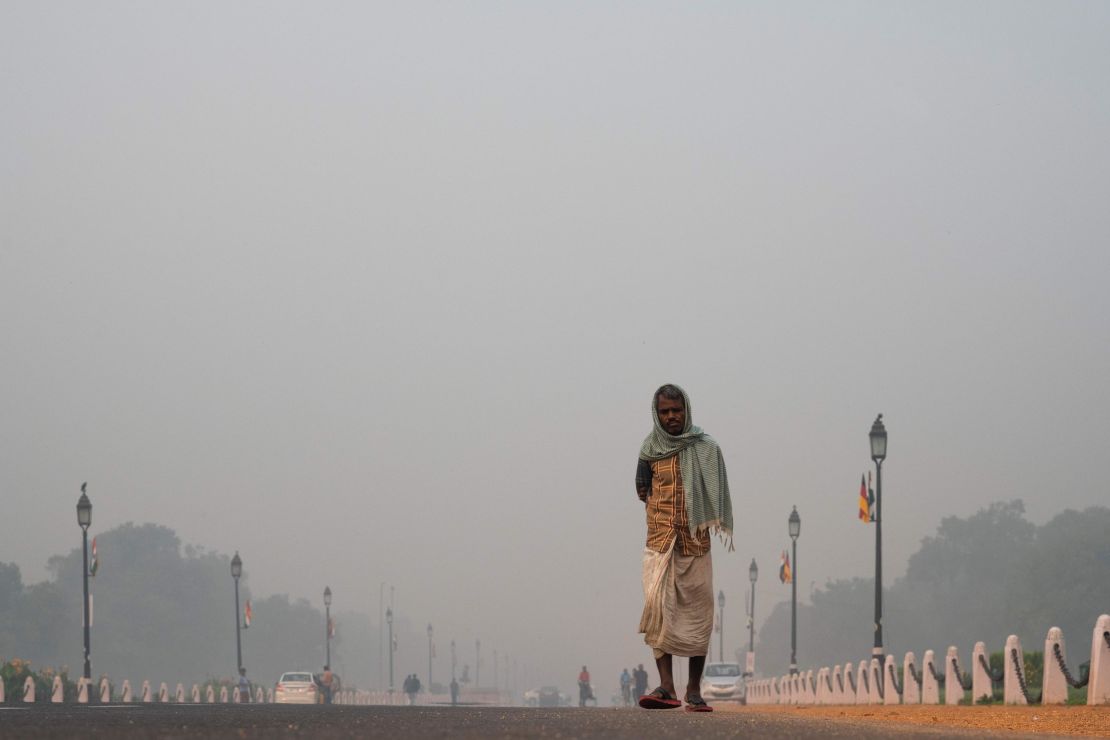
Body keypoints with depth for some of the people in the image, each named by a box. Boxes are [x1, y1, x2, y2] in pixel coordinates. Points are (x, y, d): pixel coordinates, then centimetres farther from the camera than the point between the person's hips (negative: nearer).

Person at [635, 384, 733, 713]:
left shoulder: (706, 448, 2)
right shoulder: (650, 450, 6)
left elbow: (717, 497, 3)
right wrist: (665, 510, 8)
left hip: (695, 541, 0)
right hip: (660, 539, 0)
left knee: (697, 611, 0)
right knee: (657, 603, -16)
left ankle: (694, 691, 6)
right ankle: (666, 686, -21)